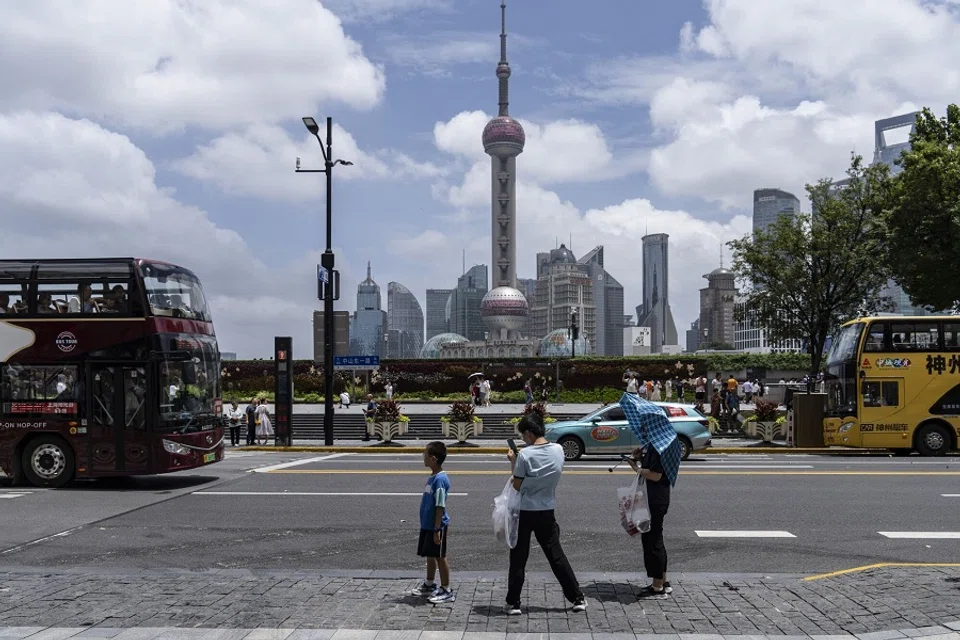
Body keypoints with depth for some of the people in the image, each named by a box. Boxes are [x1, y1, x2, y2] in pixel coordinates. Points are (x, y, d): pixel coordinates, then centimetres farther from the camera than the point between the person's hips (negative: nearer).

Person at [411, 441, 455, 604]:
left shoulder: (440, 479, -21)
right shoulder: (432, 477, 8)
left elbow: (440, 507, -22)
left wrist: (437, 529, -21)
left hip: (436, 526, -9)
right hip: (427, 525, 9)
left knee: (439, 557, 0)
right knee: (430, 555, 20)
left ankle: (447, 591, 10)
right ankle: (429, 585, 35)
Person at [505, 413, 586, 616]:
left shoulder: (525, 454, -16)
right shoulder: (558, 450, -3)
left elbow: (517, 485, -10)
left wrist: (513, 462, 2)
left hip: (524, 512, -4)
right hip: (547, 512, 4)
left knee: (518, 558, 6)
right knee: (556, 555, 13)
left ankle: (513, 603, 10)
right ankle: (578, 598, 15)